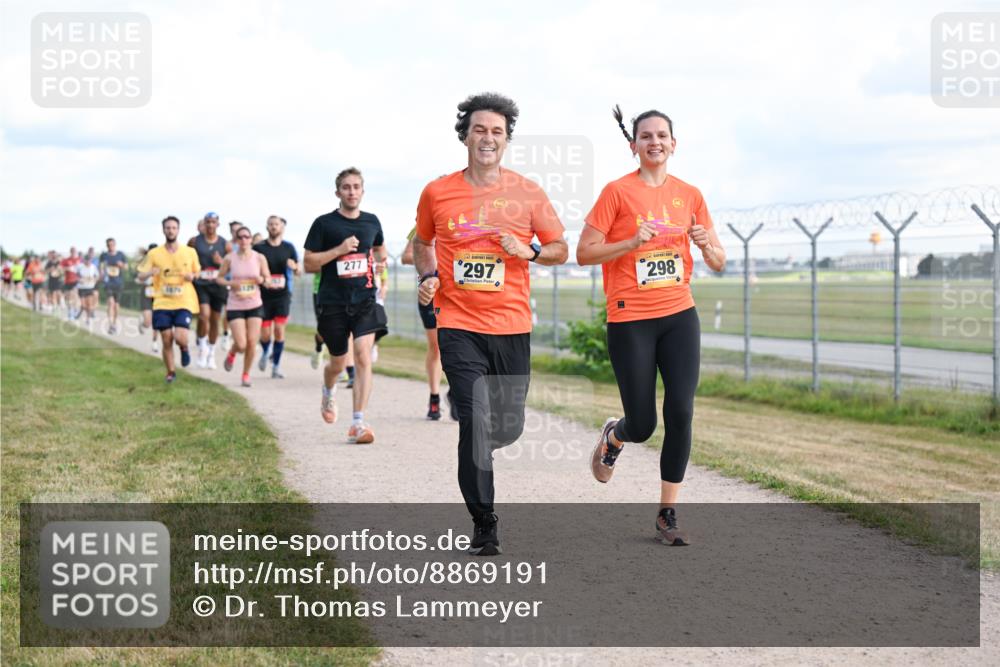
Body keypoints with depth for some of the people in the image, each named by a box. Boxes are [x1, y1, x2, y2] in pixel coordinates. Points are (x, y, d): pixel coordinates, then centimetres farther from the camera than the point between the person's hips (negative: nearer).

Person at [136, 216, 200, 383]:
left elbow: (197, 273, 16)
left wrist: (192, 277, -7)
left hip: (184, 302, -1)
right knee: (167, 341, 0)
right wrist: (150, 272, -20)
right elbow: (140, 276, 3)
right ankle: (171, 372, 22)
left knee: (180, 338, -17)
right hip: (162, 303, 1)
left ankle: (184, 348, 20)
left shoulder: (190, 252, 4)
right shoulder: (154, 254, 2)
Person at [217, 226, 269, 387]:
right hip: (235, 306, -2)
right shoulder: (230, 258, -4)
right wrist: (231, 283, -14)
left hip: (254, 305, 2)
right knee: (241, 345, -9)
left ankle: (246, 374, 18)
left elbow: (268, 279, 8)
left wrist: (262, 280, -15)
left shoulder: (259, 258, -1)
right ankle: (231, 354, 28)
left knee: (252, 342, -3)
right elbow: (219, 278, 5)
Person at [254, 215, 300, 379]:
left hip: (282, 296, 0)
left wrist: (294, 267, -13)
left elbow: (299, 271, 10)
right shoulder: (258, 248, 0)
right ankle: (265, 353, 35)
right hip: (264, 296, 0)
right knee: (265, 333, 1)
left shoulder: (289, 248, 5)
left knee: (279, 330, -9)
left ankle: (276, 366, 2)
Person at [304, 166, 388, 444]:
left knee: (363, 356, -15)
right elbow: (309, 263, -5)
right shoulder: (324, 223, -3)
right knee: (338, 362, 11)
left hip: (365, 300, 1)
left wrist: (381, 260, 6)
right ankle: (328, 393, 48)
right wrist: (339, 250, -16)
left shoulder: (372, 221, 8)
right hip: (333, 303, -1)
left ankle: (358, 423, -15)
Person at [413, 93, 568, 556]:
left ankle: (476, 449, 47)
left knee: (508, 427, 9)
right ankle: (483, 526, -1)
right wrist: (427, 276, 1)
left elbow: (560, 249, 9)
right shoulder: (437, 193, 2)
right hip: (459, 326, -2)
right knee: (474, 423, -12)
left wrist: (529, 251, -10)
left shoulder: (527, 193, 2)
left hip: (511, 326, 2)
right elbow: (422, 243, 19)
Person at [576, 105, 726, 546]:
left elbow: (718, 262, 12)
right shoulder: (618, 191, -4)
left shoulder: (689, 195, 7)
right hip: (630, 319, -3)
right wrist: (633, 242, -18)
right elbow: (583, 253, -6)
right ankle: (613, 436, 39)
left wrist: (706, 244, -11)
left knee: (681, 414, -8)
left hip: (679, 315, 3)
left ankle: (667, 514, 4)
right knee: (642, 426, 1)